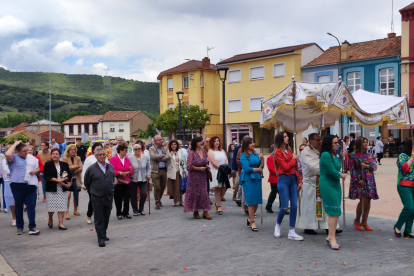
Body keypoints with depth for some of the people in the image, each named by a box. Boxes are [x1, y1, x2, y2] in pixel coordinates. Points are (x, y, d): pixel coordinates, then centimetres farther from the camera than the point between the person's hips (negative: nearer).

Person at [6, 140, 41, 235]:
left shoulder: (32, 158, 15)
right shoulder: (14, 158, 0)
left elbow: (39, 167, 20)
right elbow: (7, 154, -23)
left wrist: (35, 171, -3)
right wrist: (15, 144, -11)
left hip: (31, 185, 3)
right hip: (17, 185, -3)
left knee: (31, 206, -2)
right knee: (18, 207, 8)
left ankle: (32, 227, 1)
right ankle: (19, 227, 21)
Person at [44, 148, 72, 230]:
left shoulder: (64, 164, 9)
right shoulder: (48, 164, 3)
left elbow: (70, 175, 2)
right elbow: (46, 176, -8)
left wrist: (62, 179, -15)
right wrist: (57, 180, -16)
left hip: (63, 189, 2)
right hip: (51, 189, -2)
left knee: (61, 206, -1)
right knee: (52, 206, 1)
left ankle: (60, 223, 4)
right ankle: (50, 220, 28)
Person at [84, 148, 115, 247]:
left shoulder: (111, 167, 6)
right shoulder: (91, 168, -7)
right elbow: (86, 183, 4)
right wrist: (92, 191, 10)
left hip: (109, 197, 4)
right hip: (97, 198, -4)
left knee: (106, 218, 13)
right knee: (99, 219, -1)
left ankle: (103, 234, 31)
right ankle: (101, 239, 3)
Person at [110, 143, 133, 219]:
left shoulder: (127, 159, 12)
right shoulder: (113, 159, -5)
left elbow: (131, 170, 11)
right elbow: (112, 170, -14)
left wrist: (128, 172, -9)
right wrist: (120, 173, -18)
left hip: (126, 182, 4)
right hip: (117, 182, -4)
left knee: (127, 197, 2)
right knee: (118, 199, 3)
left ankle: (126, 213, 14)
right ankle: (119, 213, 15)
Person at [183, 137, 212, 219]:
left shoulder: (204, 152, 10)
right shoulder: (192, 153, -7)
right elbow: (189, 166, -11)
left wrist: (207, 167, 1)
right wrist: (199, 168, -17)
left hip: (203, 176, 5)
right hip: (194, 176, -5)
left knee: (204, 192, 0)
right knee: (195, 193, 0)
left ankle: (205, 212, 2)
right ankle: (195, 212, 13)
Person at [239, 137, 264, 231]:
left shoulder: (255, 154, 13)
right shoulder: (244, 155, -5)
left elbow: (261, 166, 11)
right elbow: (247, 168, -14)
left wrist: (262, 159, -4)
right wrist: (258, 169, -3)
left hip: (257, 179, 6)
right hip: (248, 179, -6)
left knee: (257, 201, 7)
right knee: (251, 201, -3)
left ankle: (250, 218, 25)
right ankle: (252, 222, 5)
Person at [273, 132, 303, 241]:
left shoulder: (289, 150, 14)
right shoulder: (278, 152, -7)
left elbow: (294, 168, 14)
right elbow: (285, 167, -13)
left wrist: (299, 180, 9)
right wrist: (294, 159, -1)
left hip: (293, 179, 7)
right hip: (283, 180, -7)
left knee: (294, 206, 2)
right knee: (284, 207, -6)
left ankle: (291, 232, 9)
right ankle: (277, 225, 22)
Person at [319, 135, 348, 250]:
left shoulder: (334, 155, 12)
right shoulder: (325, 155, -16)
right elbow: (332, 172, -17)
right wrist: (341, 175, 0)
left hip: (336, 185, 9)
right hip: (327, 185, -9)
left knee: (335, 212, 9)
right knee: (333, 212, -10)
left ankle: (330, 236, 19)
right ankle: (332, 239, -4)